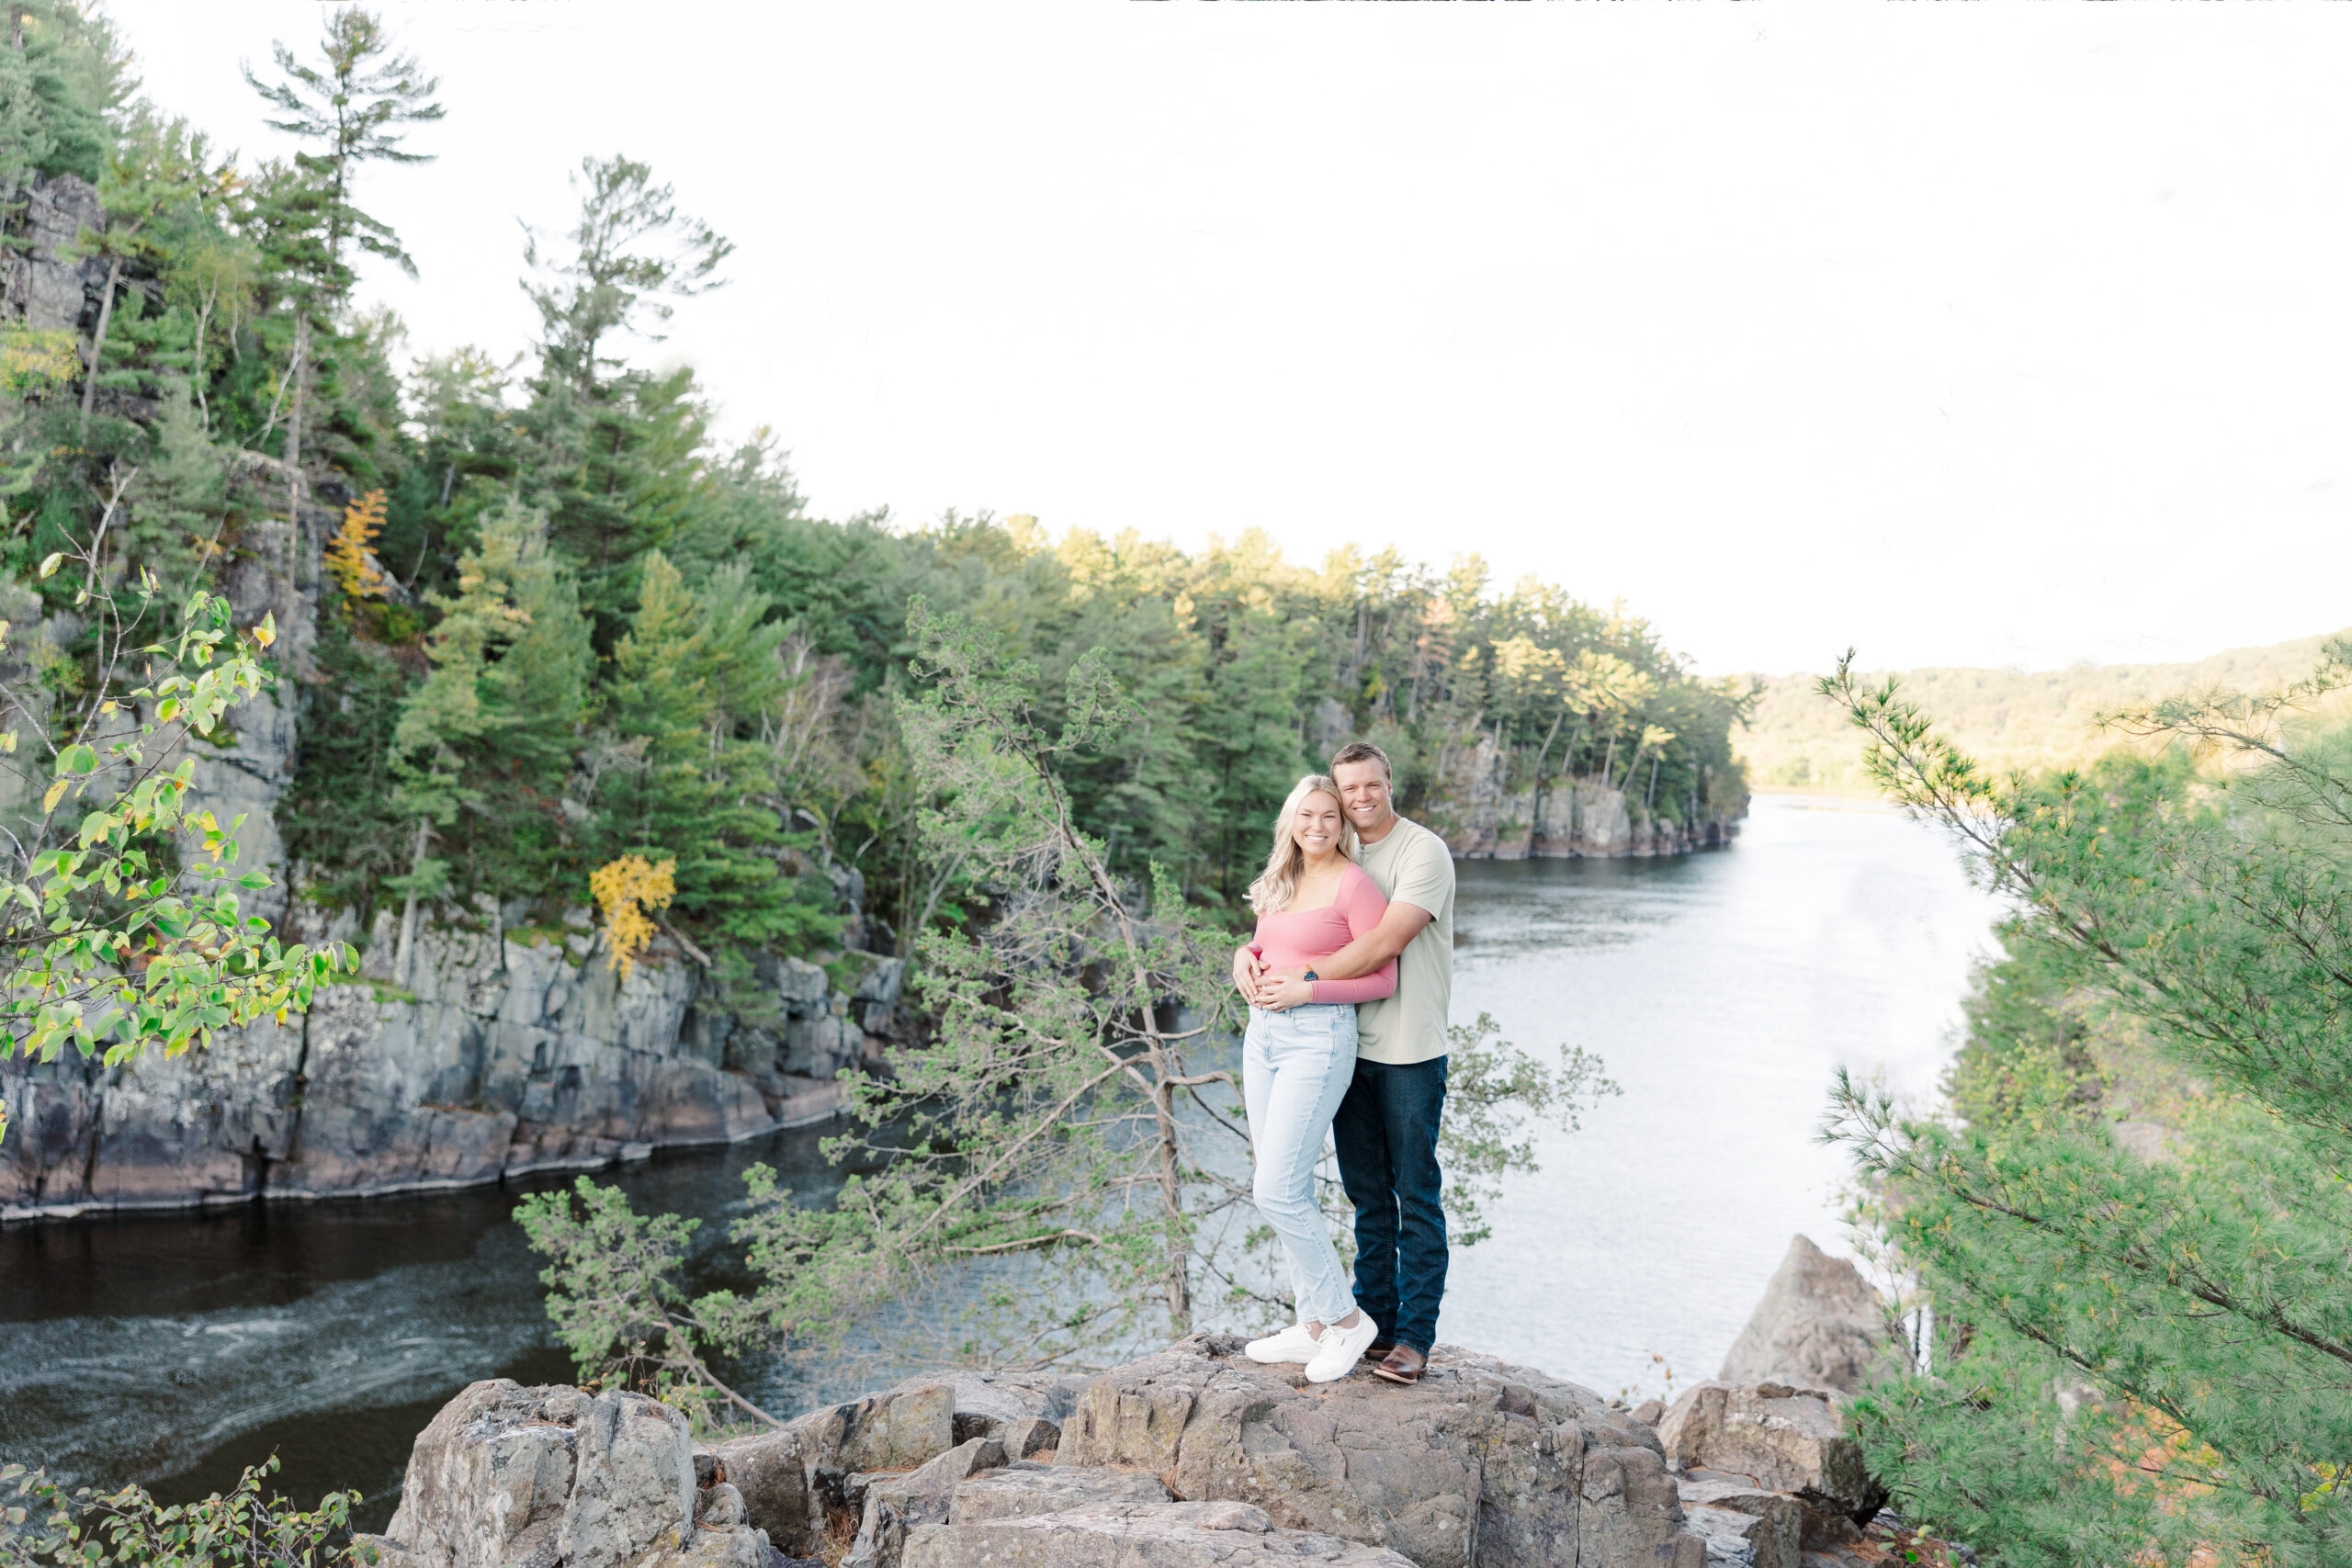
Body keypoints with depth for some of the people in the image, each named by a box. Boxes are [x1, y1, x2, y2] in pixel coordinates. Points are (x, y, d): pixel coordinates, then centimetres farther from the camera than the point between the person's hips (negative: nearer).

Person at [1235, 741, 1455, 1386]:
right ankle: (1374, 1321, 21)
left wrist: (1306, 985, -23)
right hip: (1349, 1047, 6)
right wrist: (1245, 954, -7)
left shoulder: (1423, 852, -10)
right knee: (1367, 1194, 12)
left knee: (1416, 1197, -1)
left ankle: (1415, 1334, 5)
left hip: (1410, 1050, -6)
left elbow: (1384, 944, -22)